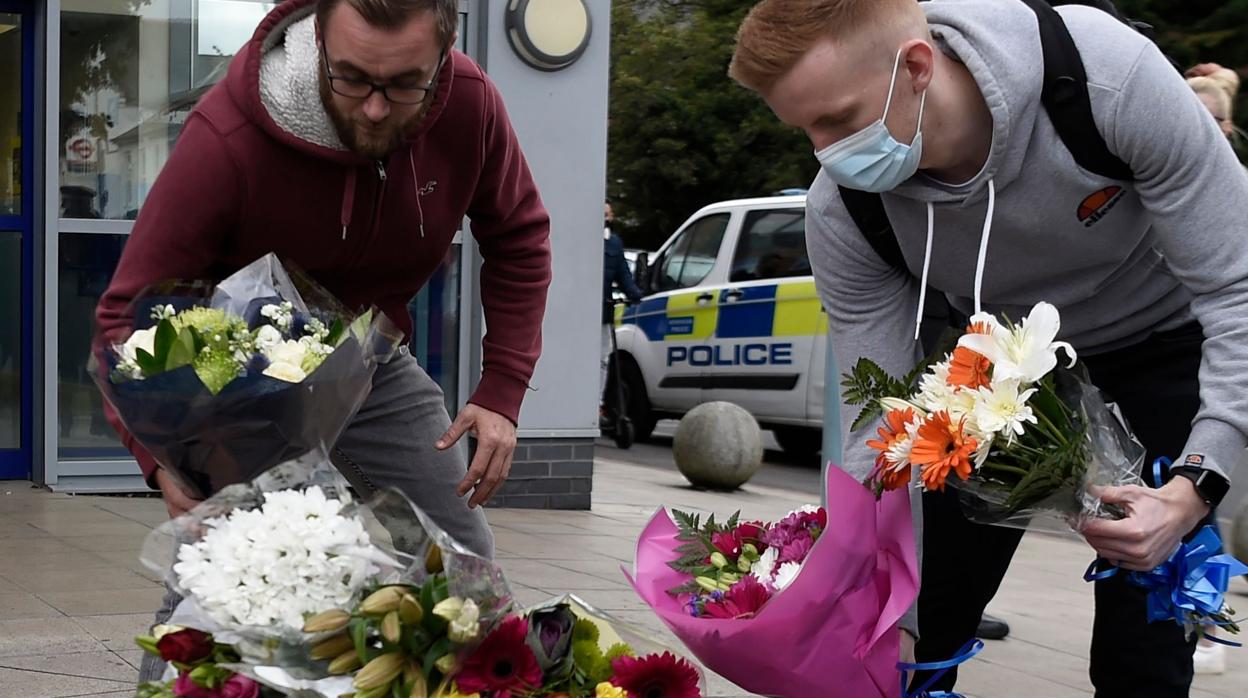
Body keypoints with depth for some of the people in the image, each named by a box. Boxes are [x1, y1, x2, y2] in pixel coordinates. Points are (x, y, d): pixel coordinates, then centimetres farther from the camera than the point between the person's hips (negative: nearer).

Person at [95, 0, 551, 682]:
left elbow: (519, 241, -2)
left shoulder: (472, 105, -22)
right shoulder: (225, 138, -33)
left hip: (374, 364, 4)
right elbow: (129, 313, -26)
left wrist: (501, 393, -11)